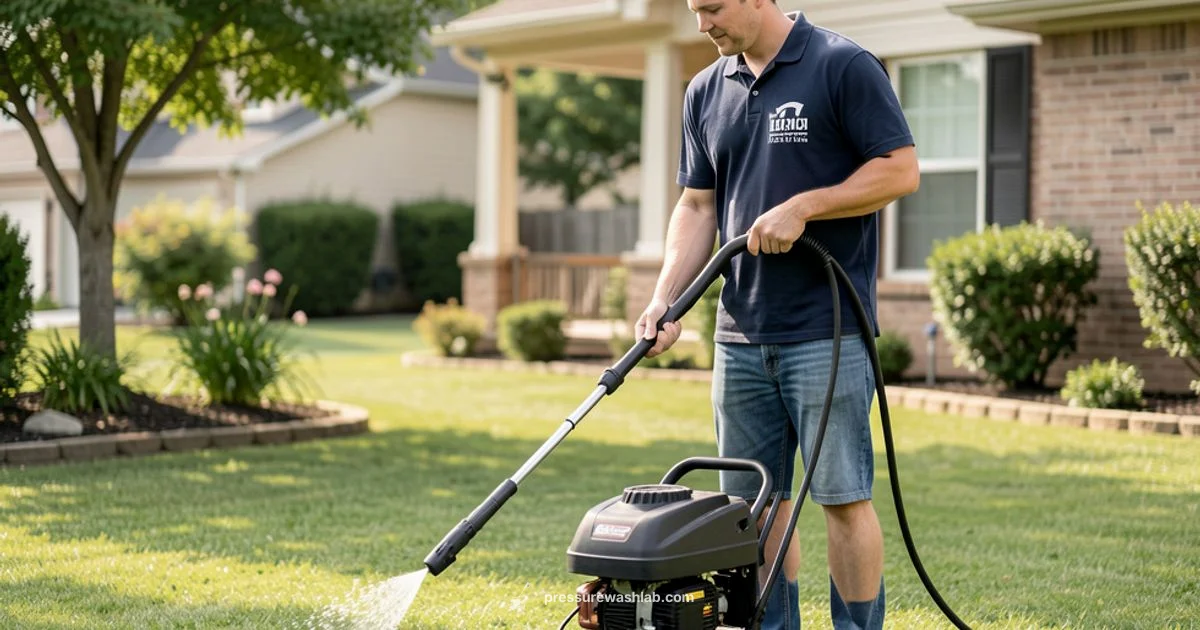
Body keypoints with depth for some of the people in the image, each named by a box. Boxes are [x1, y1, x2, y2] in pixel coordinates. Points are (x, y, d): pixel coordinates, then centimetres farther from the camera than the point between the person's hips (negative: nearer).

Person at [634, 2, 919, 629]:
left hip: (826, 330, -6)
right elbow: (697, 207, 13)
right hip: (740, 335, 6)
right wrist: (665, 297, 0)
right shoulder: (705, 91, 12)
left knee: (842, 496, -2)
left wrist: (801, 207, -16)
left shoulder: (844, 67, -6)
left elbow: (900, 170, -9)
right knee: (754, 498, 10)